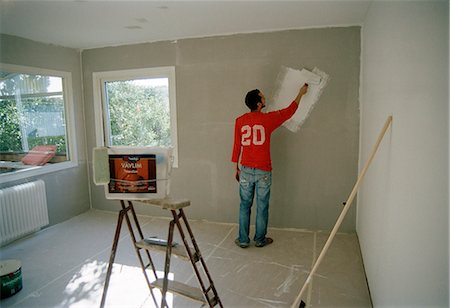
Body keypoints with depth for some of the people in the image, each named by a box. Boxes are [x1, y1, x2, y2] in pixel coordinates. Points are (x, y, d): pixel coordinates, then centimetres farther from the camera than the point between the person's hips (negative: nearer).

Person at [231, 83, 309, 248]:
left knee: (245, 206, 12)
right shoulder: (268, 119, -8)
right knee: (262, 207, 11)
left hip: (246, 170, 3)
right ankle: (260, 239, 23)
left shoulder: (240, 121, 0)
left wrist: (237, 168, 14)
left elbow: (237, 146, 4)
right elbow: (289, 110, 8)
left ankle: (243, 240, 19)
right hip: (263, 171, -2)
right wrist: (301, 93, 23)